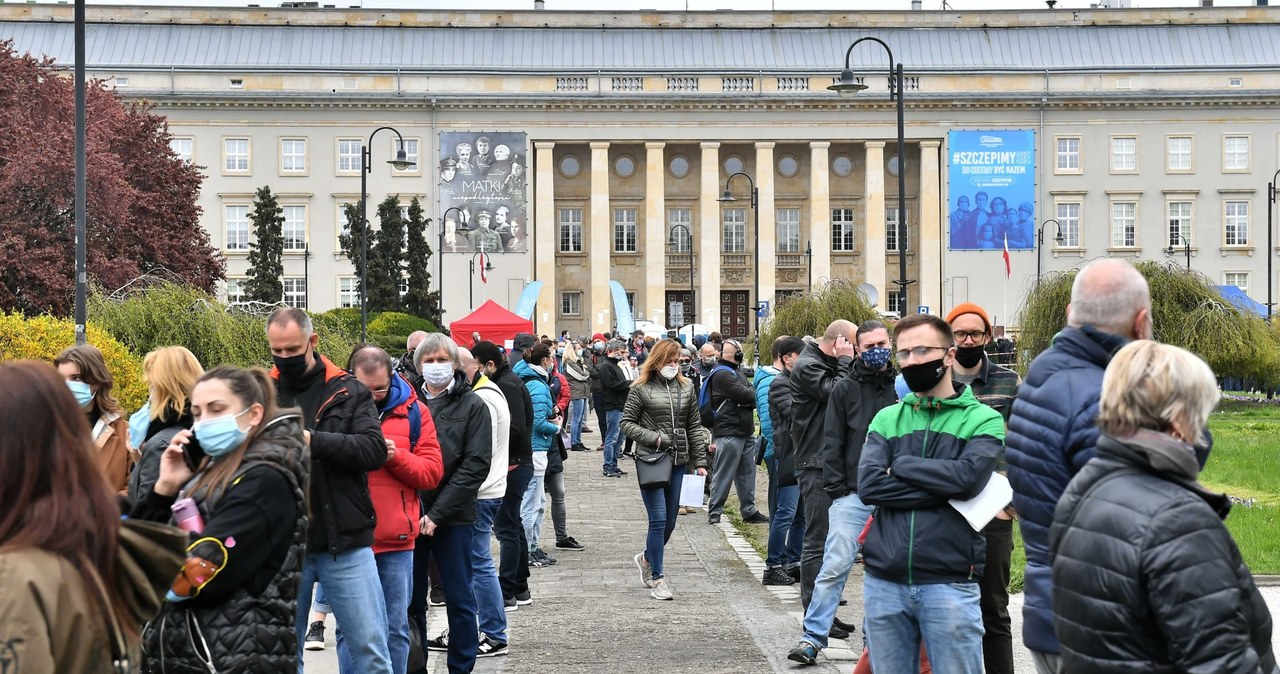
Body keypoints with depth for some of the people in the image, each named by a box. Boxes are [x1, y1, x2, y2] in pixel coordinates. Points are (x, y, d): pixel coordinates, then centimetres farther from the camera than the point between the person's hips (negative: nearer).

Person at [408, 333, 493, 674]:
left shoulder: (472, 406, 0)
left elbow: (476, 466, -7)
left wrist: (437, 513, -14)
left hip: (453, 518, -2)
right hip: (410, 514, 2)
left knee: (459, 599, 4)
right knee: (411, 598, 9)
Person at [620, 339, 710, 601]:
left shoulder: (686, 388, 9)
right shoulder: (642, 388, -3)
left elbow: (694, 427, 11)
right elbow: (627, 423, -1)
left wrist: (700, 462, 7)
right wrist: (654, 438, -14)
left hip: (678, 462, 5)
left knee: (669, 521, 11)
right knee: (658, 519, -8)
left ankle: (647, 558, 36)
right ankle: (658, 579, -1)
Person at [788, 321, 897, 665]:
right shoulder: (845, 389, 3)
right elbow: (832, 443, 2)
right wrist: (836, 487, -5)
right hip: (853, 494, -2)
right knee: (835, 565, -7)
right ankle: (813, 637, -2)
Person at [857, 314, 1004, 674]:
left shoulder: (982, 419, 1)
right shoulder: (887, 419, 10)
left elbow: (969, 477, -17)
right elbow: (868, 485, -5)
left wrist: (902, 464, -7)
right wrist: (942, 489, -12)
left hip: (949, 584, -3)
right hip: (884, 582, 3)